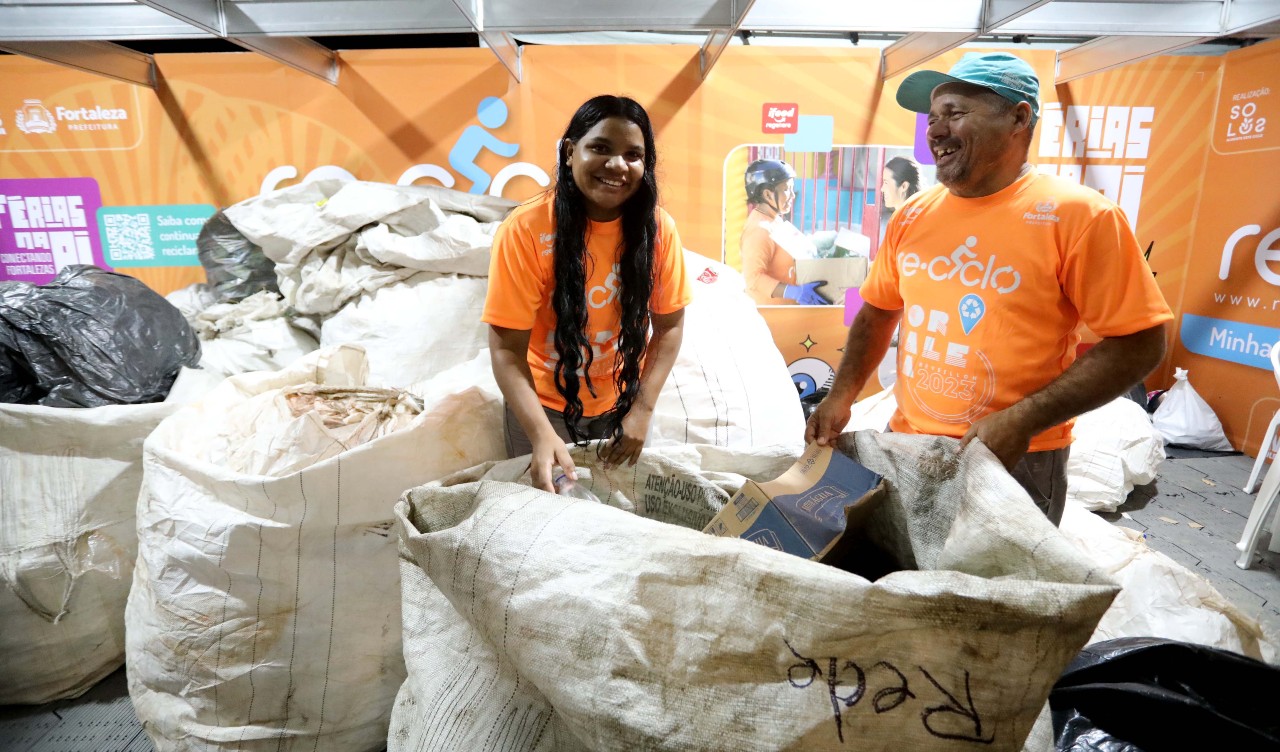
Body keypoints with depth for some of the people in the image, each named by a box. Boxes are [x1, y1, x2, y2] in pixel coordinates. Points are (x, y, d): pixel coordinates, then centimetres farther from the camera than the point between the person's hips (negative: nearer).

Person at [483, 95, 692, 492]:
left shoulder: (658, 227, -14)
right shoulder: (525, 229, -23)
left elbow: (670, 324, -5)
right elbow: (507, 349, -22)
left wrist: (642, 409, -13)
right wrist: (542, 434, -34)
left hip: (622, 400, 3)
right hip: (545, 402, -2)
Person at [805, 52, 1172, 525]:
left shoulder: (1077, 215, -12)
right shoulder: (912, 216, 2)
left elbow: (1139, 343, -11)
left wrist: (1023, 421, -20)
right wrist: (842, 396, -1)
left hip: (1017, 462, -4)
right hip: (905, 447, 5)